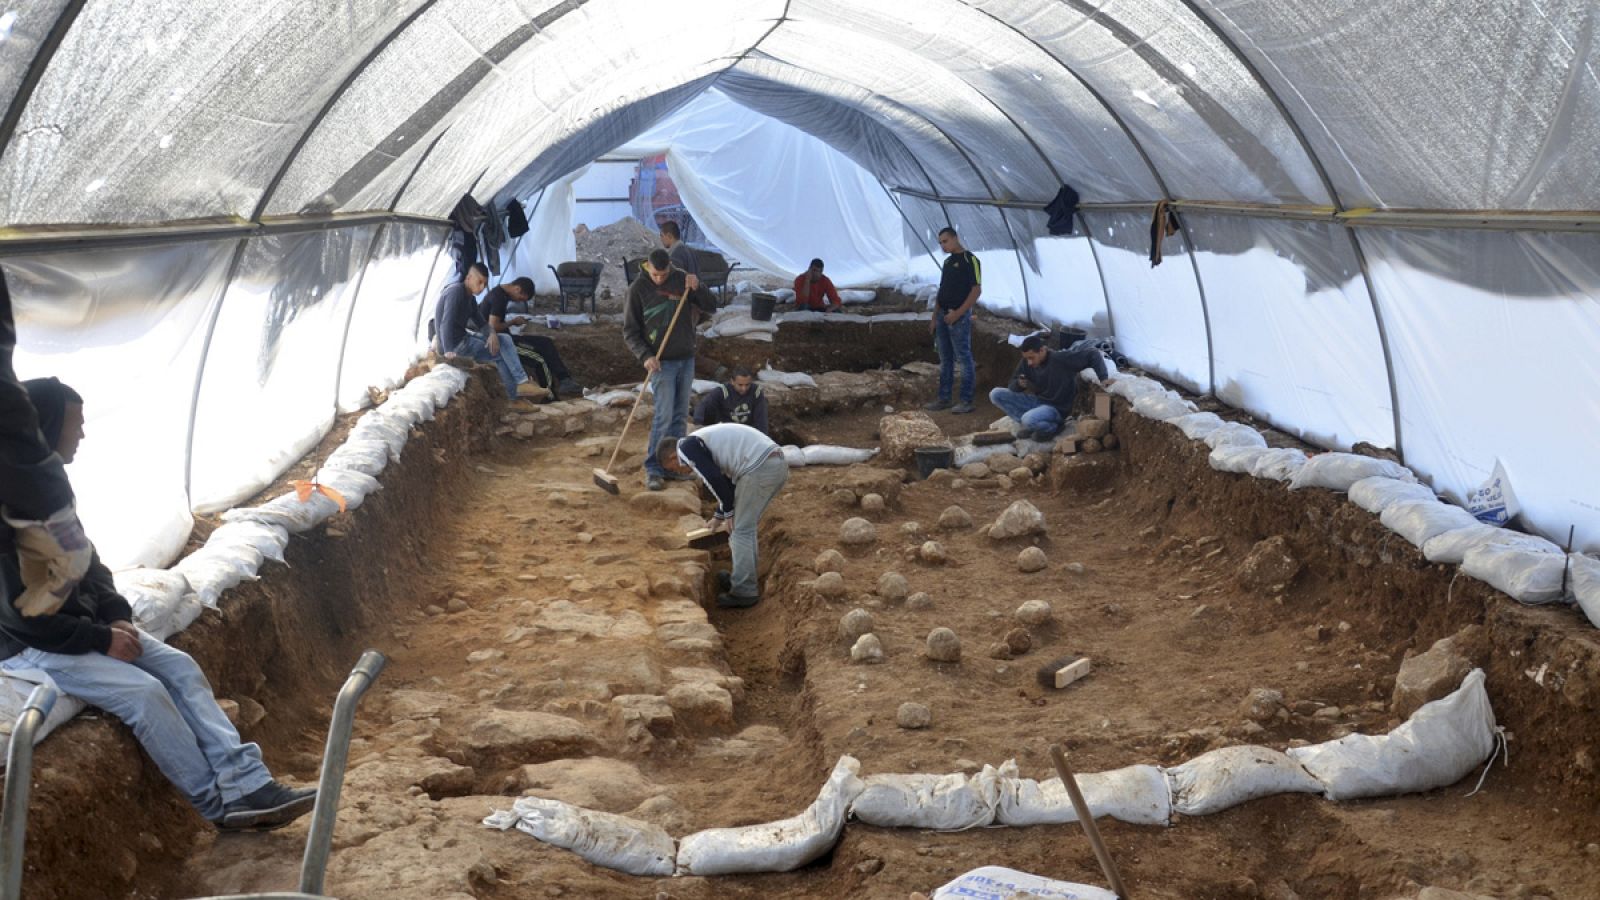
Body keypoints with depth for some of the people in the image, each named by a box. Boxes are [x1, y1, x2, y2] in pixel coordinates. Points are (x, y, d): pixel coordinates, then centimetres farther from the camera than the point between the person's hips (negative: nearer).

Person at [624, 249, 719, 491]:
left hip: (687, 358, 4)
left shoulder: (682, 279, 2)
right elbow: (630, 331, -5)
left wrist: (697, 288, -15)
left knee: (680, 415, 9)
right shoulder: (637, 289, -7)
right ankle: (653, 469, -6)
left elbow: (711, 307, 3)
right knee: (664, 416, -11)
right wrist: (645, 356, -18)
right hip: (661, 362, -4)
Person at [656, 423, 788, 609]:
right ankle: (742, 578, 32)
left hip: (760, 467, -9)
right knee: (747, 526, 22)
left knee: (741, 531, 2)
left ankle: (744, 592, 7)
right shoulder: (704, 442, 28)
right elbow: (727, 480, 35)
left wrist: (729, 514, 2)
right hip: (778, 463, 9)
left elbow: (716, 481, -10)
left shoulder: (687, 447, -1)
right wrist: (719, 516, 39)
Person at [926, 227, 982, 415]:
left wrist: (957, 313, -19)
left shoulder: (969, 259, -10)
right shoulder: (947, 261, 16)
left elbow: (977, 290, -15)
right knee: (945, 360, 12)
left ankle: (966, 401, 0)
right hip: (943, 315, 8)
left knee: (964, 359, -4)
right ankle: (944, 399, 18)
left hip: (959, 317, -8)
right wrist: (934, 317, 17)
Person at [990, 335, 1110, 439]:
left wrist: (1103, 379, -29)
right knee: (995, 394, -7)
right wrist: (1019, 384, -24)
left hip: (1056, 408, -7)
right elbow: (1012, 386, 0)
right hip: (1036, 401, 7)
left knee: (1029, 420, -38)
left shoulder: (1062, 359, -24)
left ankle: (1052, 426, -3)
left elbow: (1092, 354, -23)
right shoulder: (1027, 362, -7)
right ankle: (1032, 424, -2)